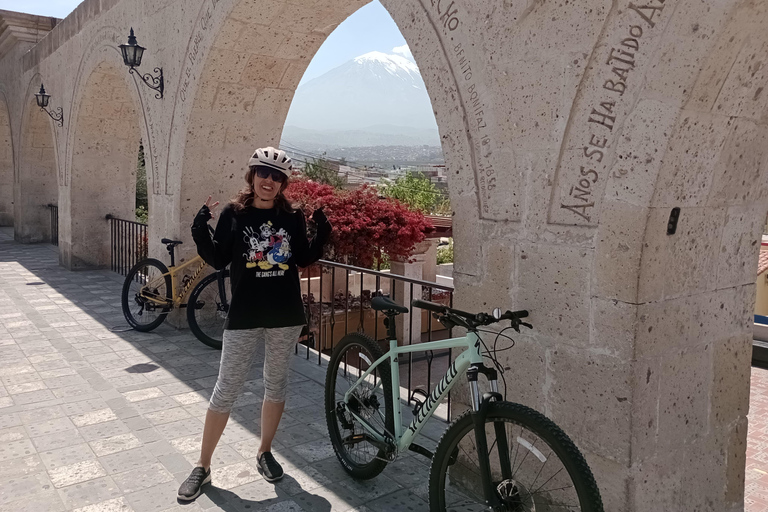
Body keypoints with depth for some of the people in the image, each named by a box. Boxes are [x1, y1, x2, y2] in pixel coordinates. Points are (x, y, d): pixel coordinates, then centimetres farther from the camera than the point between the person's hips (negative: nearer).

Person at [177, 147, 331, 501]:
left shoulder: (292, 217, 3)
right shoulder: (234, 214, -2)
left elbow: (305, 260, 7)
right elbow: (218, 261, -2)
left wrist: (322, 232, -4)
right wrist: (200, 232, -16)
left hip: (285, 315, 2)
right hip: (244, 316, -2)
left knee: (276, 385, 13)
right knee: (226, 390, 1)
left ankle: (265, 453, 33)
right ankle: (202, 466, 17)